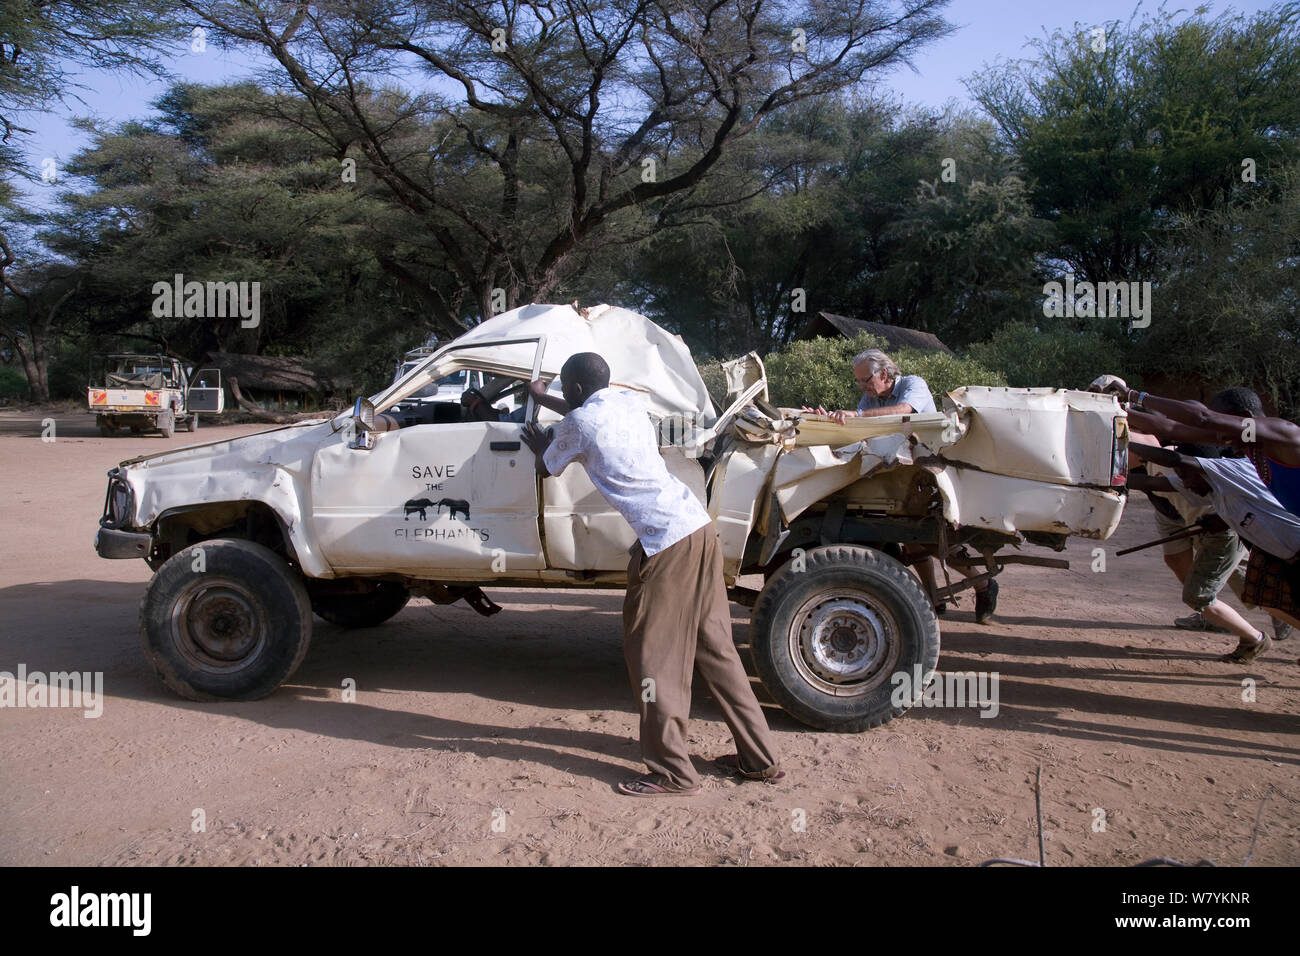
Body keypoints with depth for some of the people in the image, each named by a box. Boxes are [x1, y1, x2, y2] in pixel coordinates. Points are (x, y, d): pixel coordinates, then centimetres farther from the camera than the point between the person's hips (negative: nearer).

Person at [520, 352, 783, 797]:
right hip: (701, 527, 8)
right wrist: (541, 397, 54)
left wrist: (541, 446, 38)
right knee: (714, 647, 14)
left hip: (665, 542, -8)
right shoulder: (630, 401, 17)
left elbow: (546, 469, 16)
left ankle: (673, 772, 11)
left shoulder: (578, 423, -3)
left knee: (653, 655, 4)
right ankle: (758, 757, 21)